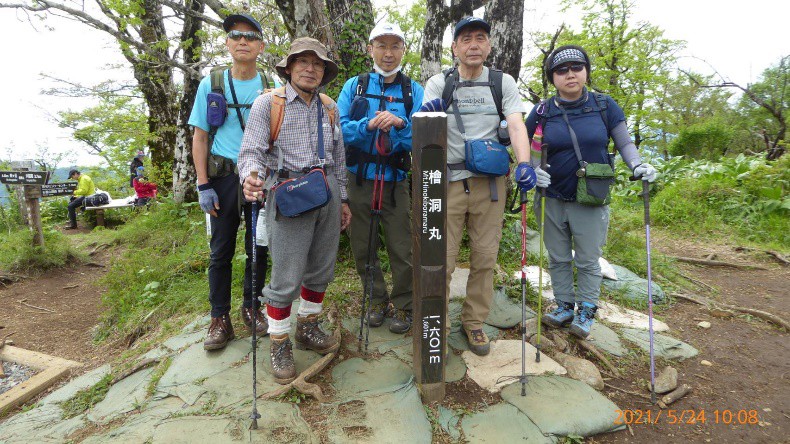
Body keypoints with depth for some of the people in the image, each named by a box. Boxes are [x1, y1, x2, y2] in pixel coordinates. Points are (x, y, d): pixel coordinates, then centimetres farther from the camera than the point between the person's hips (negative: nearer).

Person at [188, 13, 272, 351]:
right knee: (222, 250, 4)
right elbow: (200, 137, 2)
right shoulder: (211, 84, 3)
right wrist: (203, 185, -6)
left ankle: (252, 307, 26)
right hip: (224, 177, -1)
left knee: (258, 248, 9)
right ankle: (220, 318, 16)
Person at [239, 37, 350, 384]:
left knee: (321, 270, 13)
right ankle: (279, 345, 16)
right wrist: (250, 177, -32)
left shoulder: (330, 107, 13)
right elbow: (252, 151, -10)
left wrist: (342, 198, 17)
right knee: (287, 278, -4)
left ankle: (307, 329, 34)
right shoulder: (268, 103, -2)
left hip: (327, 192, 6)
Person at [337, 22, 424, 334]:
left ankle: (402, 306, 23)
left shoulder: (414, 92, 2)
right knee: (362, 247, 11)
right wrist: (368, 125, -23)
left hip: (395, 183, -1)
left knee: (401, 249, 2)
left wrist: (401, 124, -25)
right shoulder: (354, 86, 5)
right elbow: (338, 129, -6)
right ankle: (377, 301, 31)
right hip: (358, 181, 2)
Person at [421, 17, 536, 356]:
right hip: (448, 182, -1)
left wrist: (524, 164, -24)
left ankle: (474, 321, 27)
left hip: (490, 183, 2)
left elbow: (516, 125, -6)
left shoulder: (503, 82, 7)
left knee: (485, 257, 8)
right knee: (442, 258, 0)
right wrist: (427, 116, -35)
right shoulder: (438, 84, 4)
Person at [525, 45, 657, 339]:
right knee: (558, 259, 13)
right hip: (551, 200, 1)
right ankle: (564, 306, 30)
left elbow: (624, 143, 6)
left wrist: (637, 165, -13)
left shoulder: (605, 106, -1)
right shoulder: (542, 112, -1)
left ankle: (586, 312, 26)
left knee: (588, 261, 9)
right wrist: (533, 170, -16)